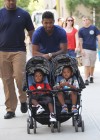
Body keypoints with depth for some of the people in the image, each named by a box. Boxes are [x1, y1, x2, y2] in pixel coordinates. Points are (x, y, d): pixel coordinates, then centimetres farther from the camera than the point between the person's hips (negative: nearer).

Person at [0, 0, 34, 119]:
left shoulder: (23, 14, 5)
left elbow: (31, 32, 10)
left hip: (19, 51, -1)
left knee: (19, 76, -14)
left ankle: (23, 100, 12)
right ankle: (10, 109, 9)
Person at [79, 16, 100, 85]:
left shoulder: (94, 28, 0)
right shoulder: (81, 30, 0)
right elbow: (80, 41, 0)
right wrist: (82, 50, -7)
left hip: (93, 49, 1)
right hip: (85, 49, -1)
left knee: (92, 65, 13)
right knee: (86, 65, -7)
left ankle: (91, 77, 31)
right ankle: (86, 79, -6)